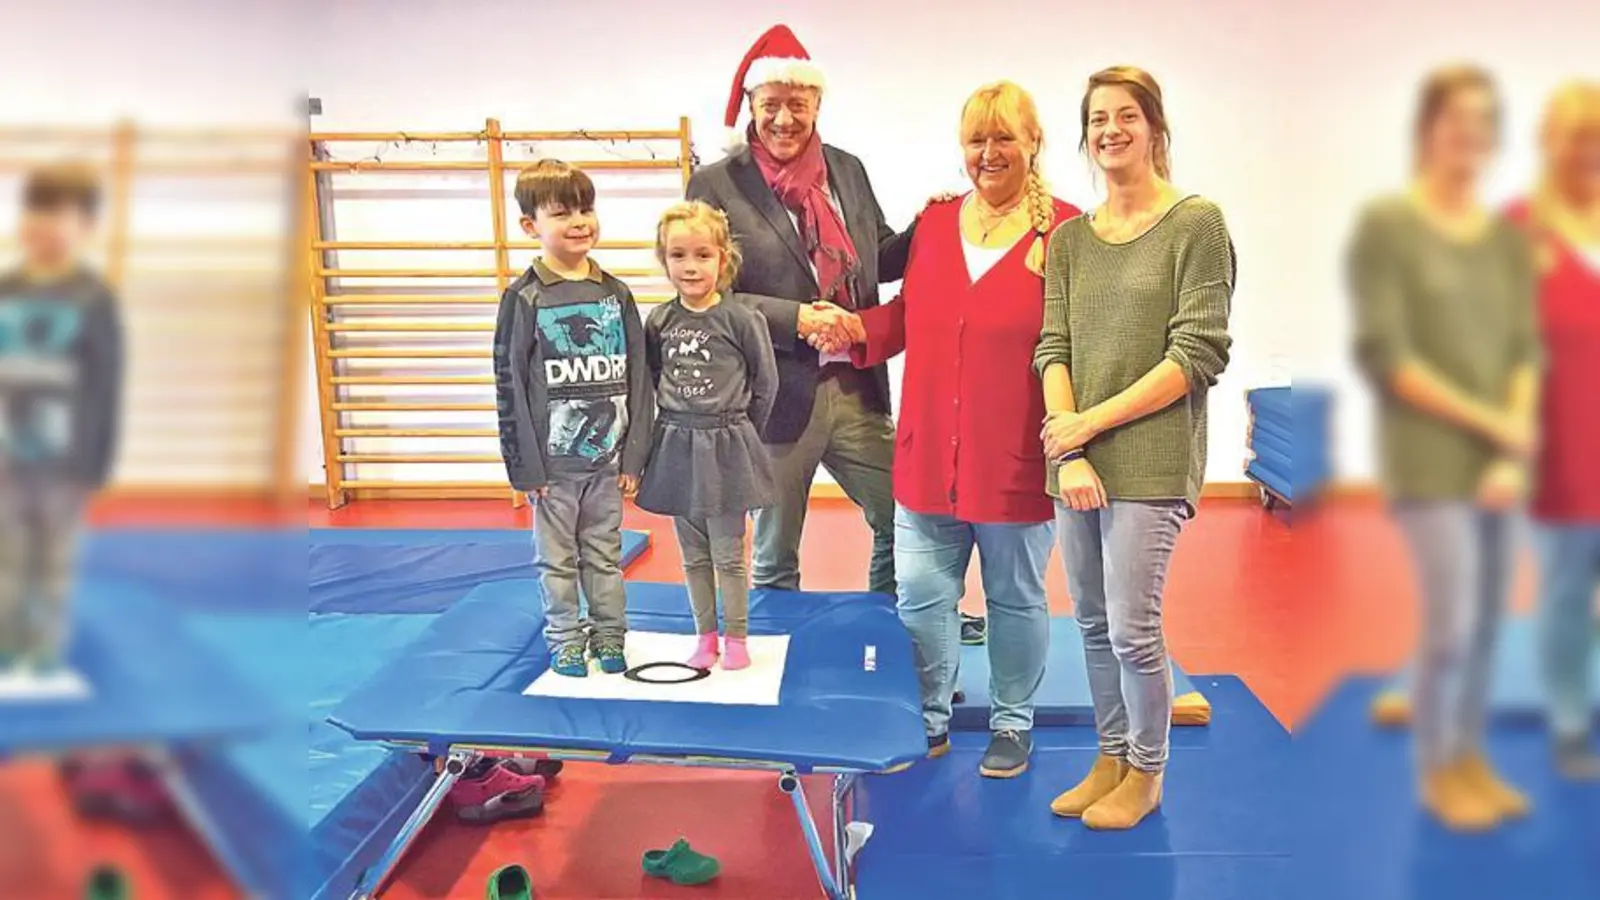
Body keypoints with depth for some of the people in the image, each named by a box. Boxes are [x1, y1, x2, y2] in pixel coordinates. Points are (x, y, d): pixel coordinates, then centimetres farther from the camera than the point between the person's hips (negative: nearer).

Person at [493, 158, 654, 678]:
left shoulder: (616, 295, 3)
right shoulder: (524, 299, -7)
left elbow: (637, 377, 4)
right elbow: (510, 385, -7)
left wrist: (634, 454, 0)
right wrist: (525, 464, -10)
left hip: (608, 457, 3)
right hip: (553, 460, -3)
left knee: (605, 555, 15)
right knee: (557, 559, 9)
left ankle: (610, 636, 27)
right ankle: (565, 641, 23)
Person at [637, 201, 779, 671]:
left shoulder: (741, 318, -11)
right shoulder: (659, 321, 1)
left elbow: (766, 383, -3)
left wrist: (738, 428, 3)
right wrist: (675, 423, 6)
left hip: (726, 447, -4)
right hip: (675, 447, 4)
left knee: (728, 554, 4)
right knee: (693, 556, 13)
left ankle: (736, 638, 19)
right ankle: (705, 636, 25)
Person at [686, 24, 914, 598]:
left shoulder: (847, 170, 8)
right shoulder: (716, 185, -6)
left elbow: (879, 261, 16)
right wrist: (798, 319, -20)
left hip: (856, 390, 4)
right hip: (777, 397, -4)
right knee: (775, 558, 11)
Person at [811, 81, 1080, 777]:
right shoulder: (934, 223, 7)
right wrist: (858, 328, -6)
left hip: (1016, 464, -4)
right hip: (929, 459, 4)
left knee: (1015, 598, 15)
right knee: (920, 597, 10)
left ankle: (1012, 725, 33)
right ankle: (928, 723, 29)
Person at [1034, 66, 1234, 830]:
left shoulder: (1196, 223, -2)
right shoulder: (1068, 239, 12)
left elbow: (1198, 355, -9)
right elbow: (1052, 349, 5)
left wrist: (1092, 422, -10)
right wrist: (1067, 450, -10)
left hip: (1150, 460, -5)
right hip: (1074, 463, 5)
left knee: (1132, 626, -4)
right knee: (1093, 623, 11)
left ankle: (1146, 772, 17)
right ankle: (1109, 758, 28)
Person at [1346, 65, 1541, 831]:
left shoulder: (1508, 234, 9)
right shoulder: (1384, 224, -6)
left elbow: (1527, 349, 6)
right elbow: (1384, 355, -11)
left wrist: (1515, 451, -8)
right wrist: (1487, 421, -11)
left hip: (1500, 460, 5)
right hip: (1430, 458, -5)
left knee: (1488, 621, 9)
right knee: (1451, 621, -5)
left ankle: (1469, 755, 27)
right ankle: (1437, 770, 16)